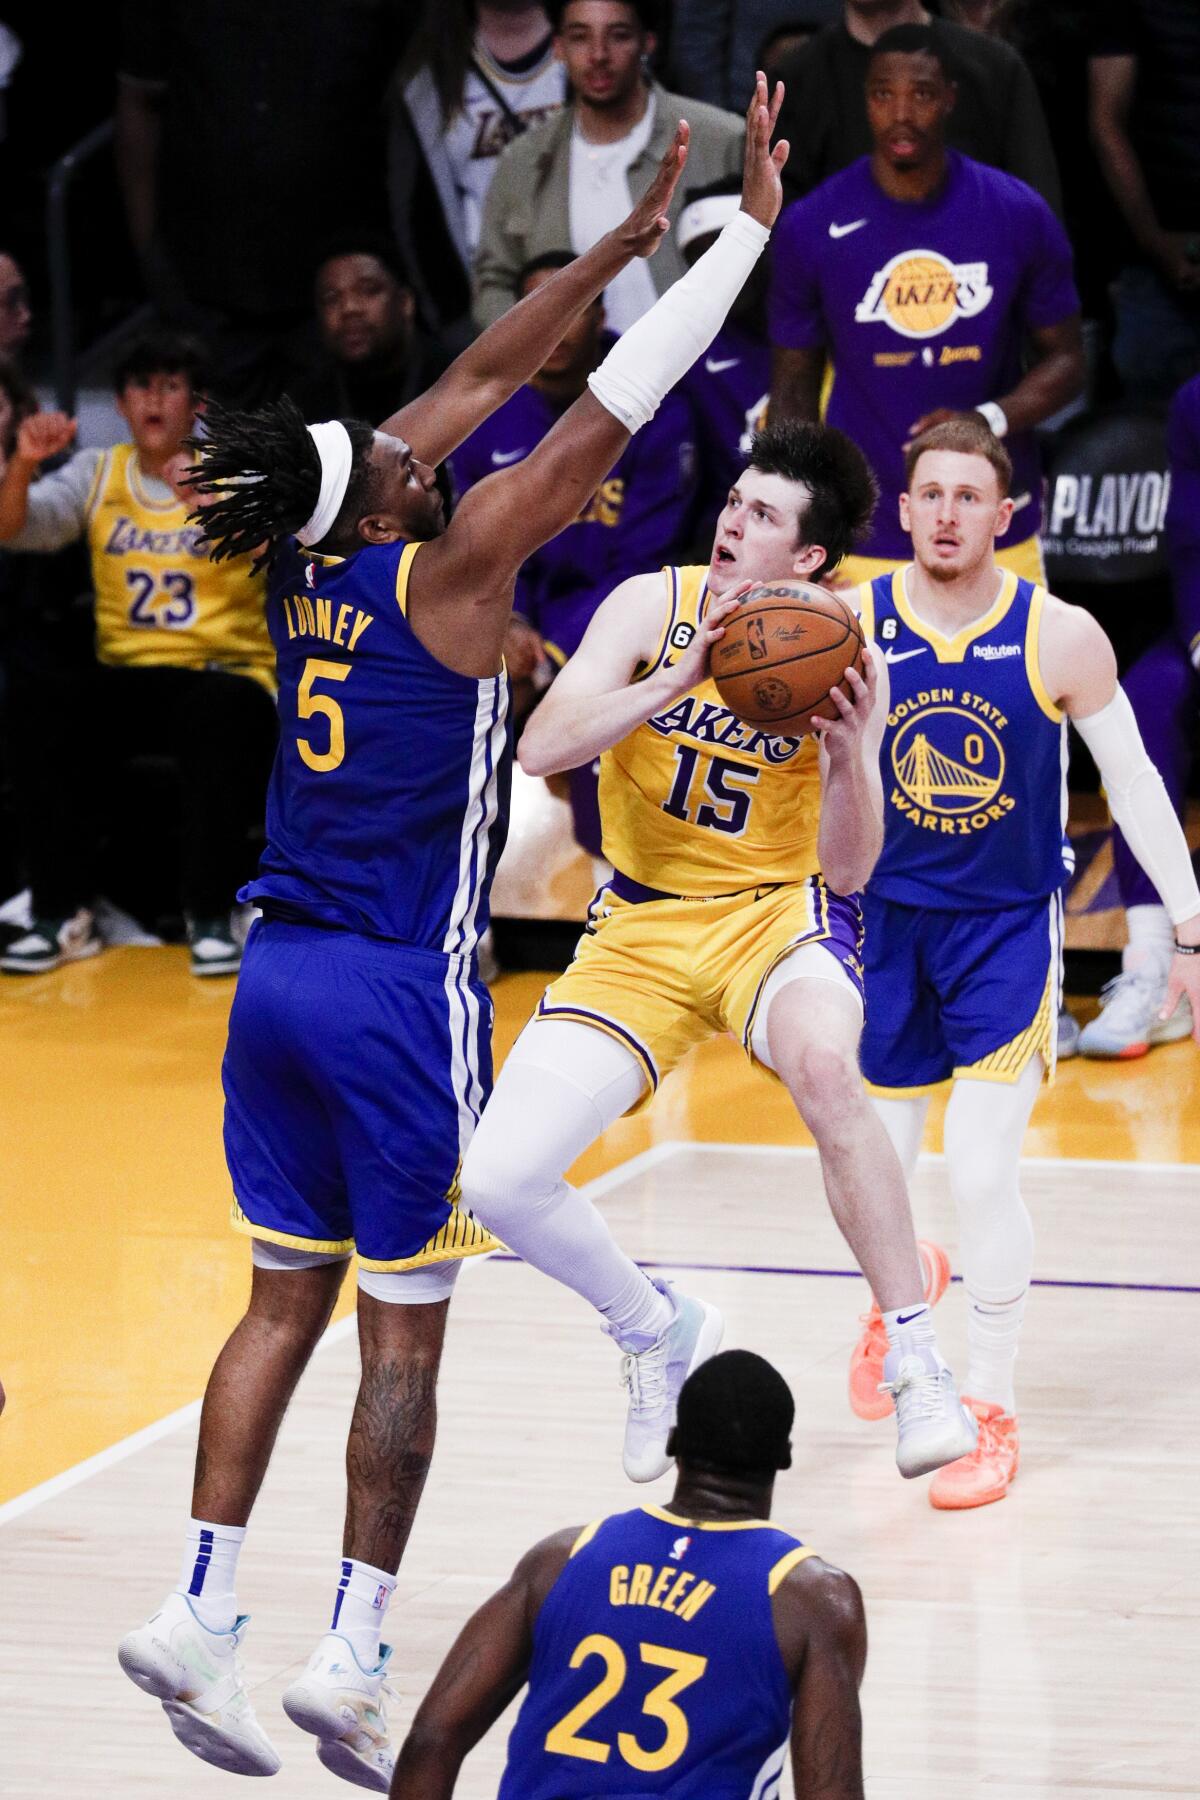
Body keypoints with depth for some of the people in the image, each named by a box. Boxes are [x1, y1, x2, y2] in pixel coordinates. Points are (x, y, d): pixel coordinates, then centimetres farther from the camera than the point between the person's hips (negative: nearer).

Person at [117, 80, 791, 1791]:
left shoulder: (311, 559, 4)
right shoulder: (444, 573, -14)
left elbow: (480, 379, 12)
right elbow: (604, 421, -14)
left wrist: (634, 234, 17)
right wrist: (748, 228, -8)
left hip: (281, 975, 7)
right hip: (400, 995, -7)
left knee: (287, 1302, 13)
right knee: (404, 1330, 1)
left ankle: (198, 1612, 7)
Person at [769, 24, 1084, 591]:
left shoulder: (1019, 215, 1)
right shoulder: (812, 227, 0)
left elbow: (1064, 359, 8)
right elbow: (794, 385, 7)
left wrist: (991, 419, -13)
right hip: (866, 539, -1)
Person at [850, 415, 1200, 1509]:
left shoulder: (1060, 638, -12)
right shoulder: (850, 627, -10)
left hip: (1008, 926, -2)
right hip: (887, 920, 2)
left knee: (982, 1169, -14)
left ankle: (991, 1411, 2)